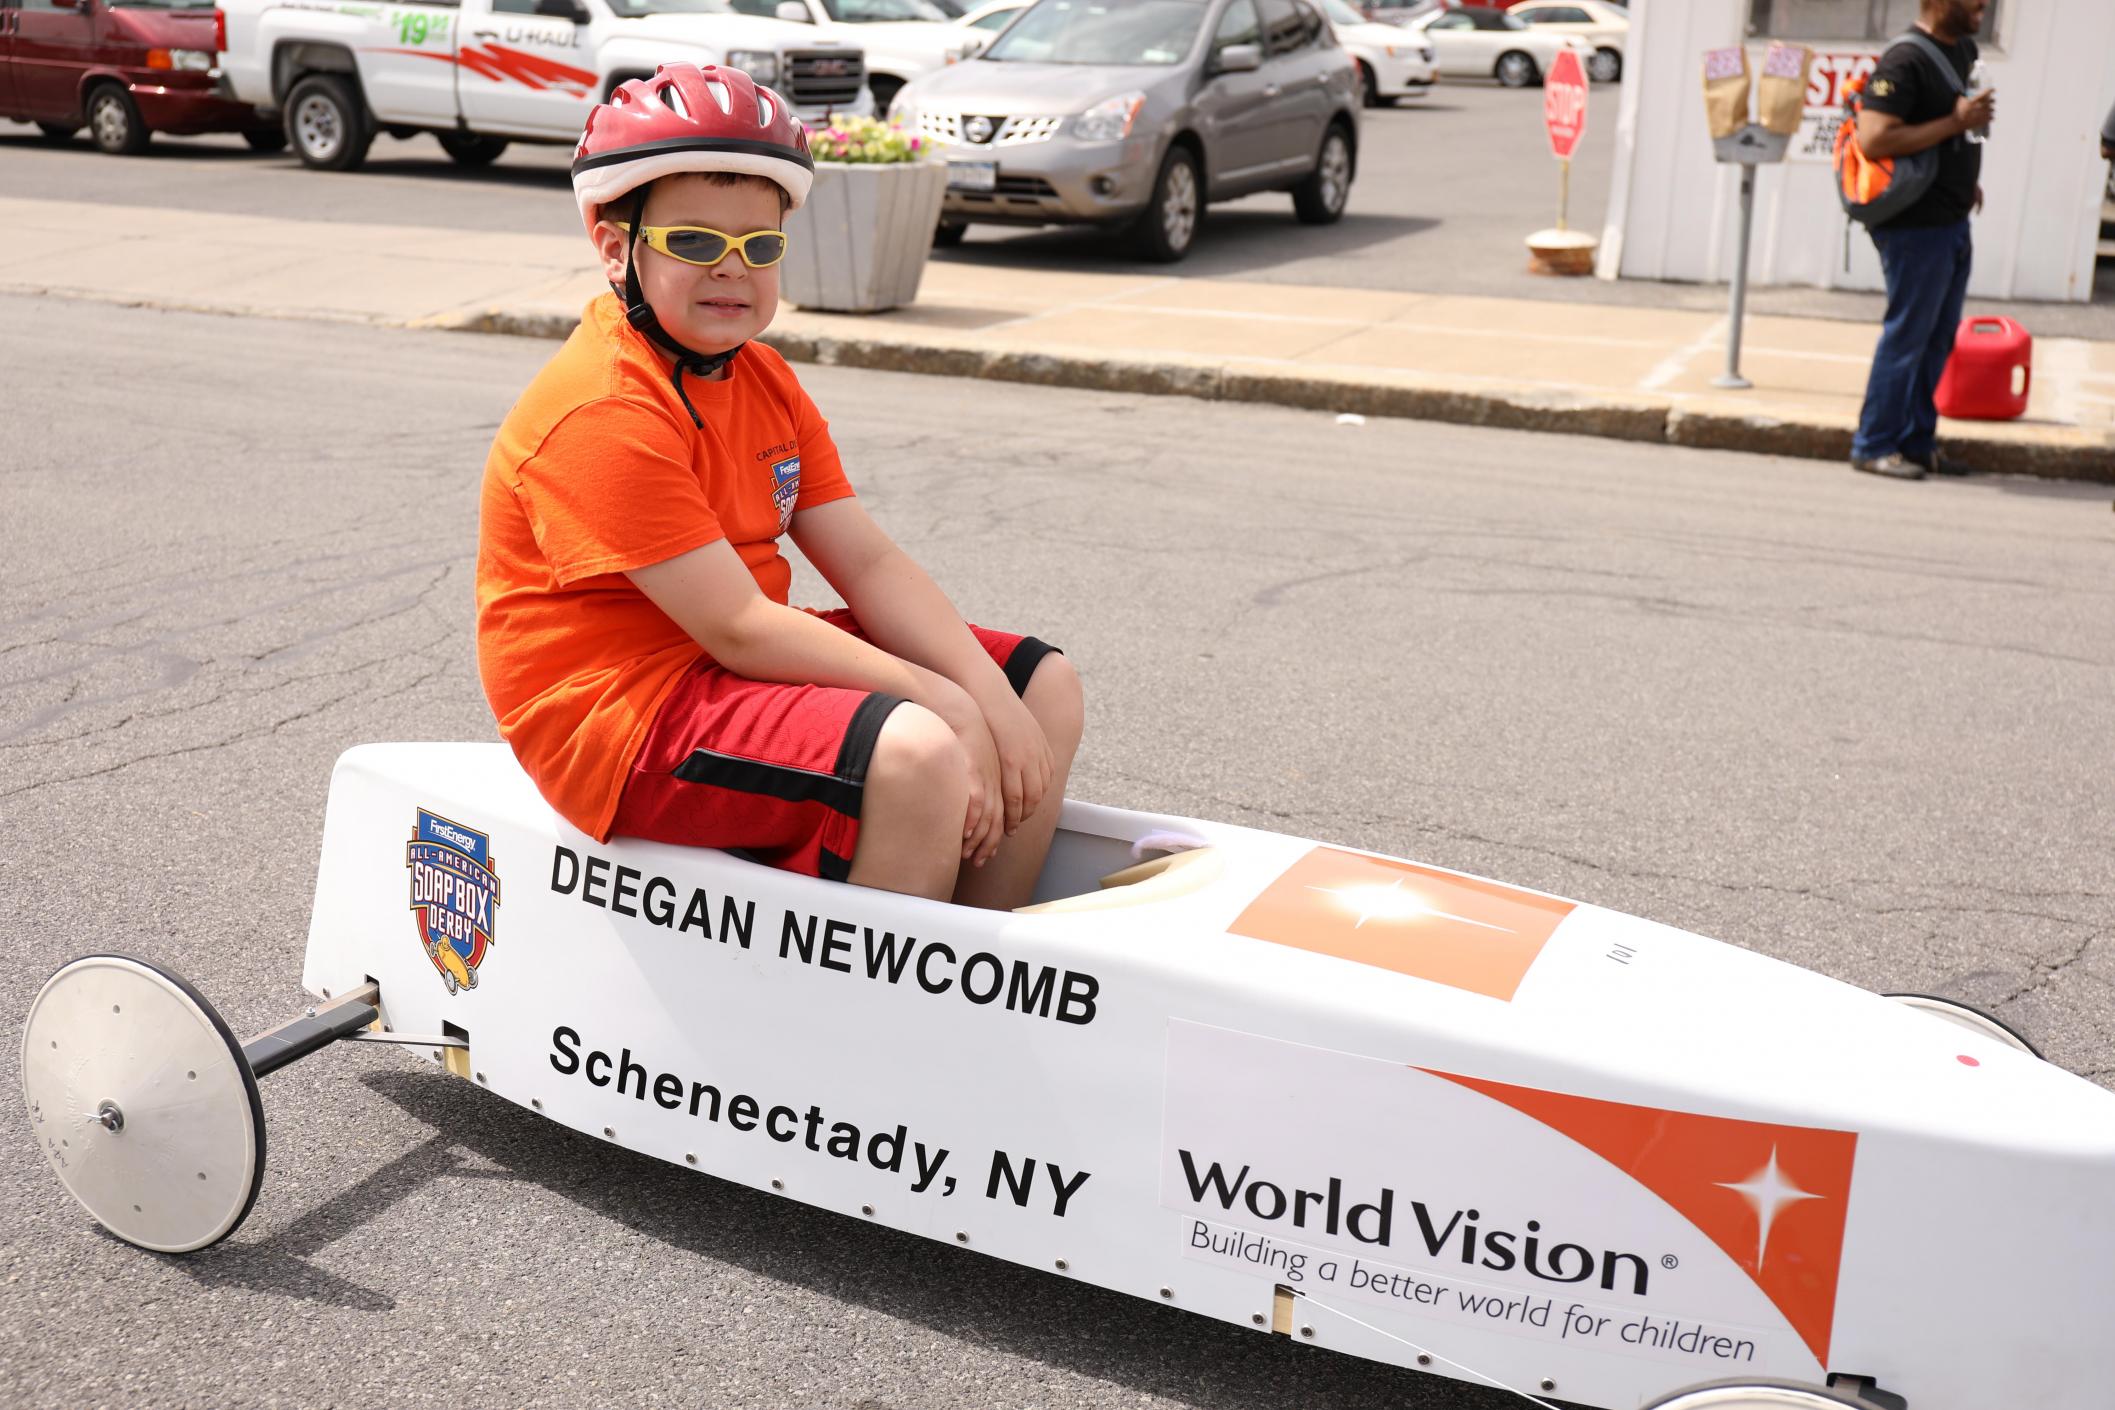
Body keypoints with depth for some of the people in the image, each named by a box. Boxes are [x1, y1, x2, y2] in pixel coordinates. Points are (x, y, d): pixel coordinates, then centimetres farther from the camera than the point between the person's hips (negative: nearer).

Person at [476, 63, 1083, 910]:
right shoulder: (603, 416, -20)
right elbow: (739, 627, -23)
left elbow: (869, 563, 4)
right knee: (917, 753, -33)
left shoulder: (765, 381, 10)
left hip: (738, 664, 10)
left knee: (1045, 688, 8)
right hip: (624, 712, -10)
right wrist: (940, 700, -21)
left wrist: (992, 700, -10)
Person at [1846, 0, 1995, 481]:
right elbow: (1874, 139, -26)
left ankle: (1917, 444, 22)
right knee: (1907, 335, -3)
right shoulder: (1905, 59, -17)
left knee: (1938, 338, 13)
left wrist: (1968, 179, 17)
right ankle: (1874, 445, 7)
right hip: (1916, 226, -9)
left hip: (1953, 222, 9)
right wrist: (1957, 122, -22)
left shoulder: (1964, 48, 12)